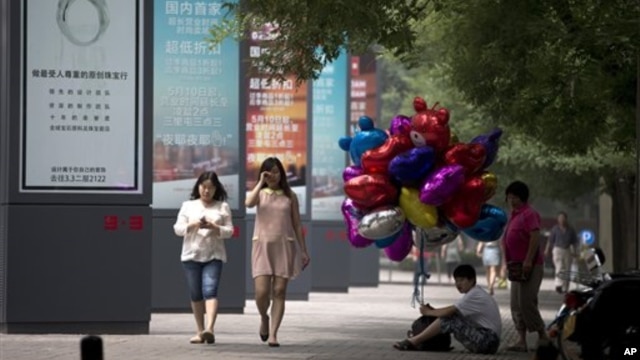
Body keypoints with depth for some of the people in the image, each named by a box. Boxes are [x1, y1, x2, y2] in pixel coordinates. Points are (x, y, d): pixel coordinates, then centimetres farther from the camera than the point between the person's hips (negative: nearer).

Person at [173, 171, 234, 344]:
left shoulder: (223, 207, 9)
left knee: (210, 291, -18)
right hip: (191, 255, 2)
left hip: (214, 255, -2)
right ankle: (200, 331, 13)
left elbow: (229, 231, 4)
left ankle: (209, 329, -30)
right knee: (196, 295, 5)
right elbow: (178, 229, 6)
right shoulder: (188, 206, 12)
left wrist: (215, 227, -15)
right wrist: (193, 225, -13)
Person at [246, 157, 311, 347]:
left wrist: (304, 250, 8)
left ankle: (273, 333, -2)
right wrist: (261, 182, -10)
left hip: (284, 246, 1)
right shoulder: (260, 194, 8)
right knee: (261, 292, -11)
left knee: (279, 292, -5)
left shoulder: (290, 196, 10)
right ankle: (264, 318, 20)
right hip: (262, 245, -1)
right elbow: (249, 203, -17)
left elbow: (297, 224, 11)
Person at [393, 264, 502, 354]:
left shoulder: (475, 296, -13)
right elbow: (453, 310, 15)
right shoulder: (477, 294, 19)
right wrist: (434, 310, 1)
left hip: (488, 342, -10)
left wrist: (428, 312, -2)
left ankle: (413, 342, -12)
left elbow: (449, 312, -18)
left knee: (449, 320, -16)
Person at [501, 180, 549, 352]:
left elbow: (535, 238, -21)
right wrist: (506, 261, 14)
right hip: (516, 266, 10)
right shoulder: (514, 215, 16)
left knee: (526, 302, -12)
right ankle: (522, 340, 5)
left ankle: (542, 336, -1)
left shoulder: (529, 214, -12)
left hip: (529, 266, -10)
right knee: (516, 305, 5)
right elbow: (507, 240, 22)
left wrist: (528, 261, -26)